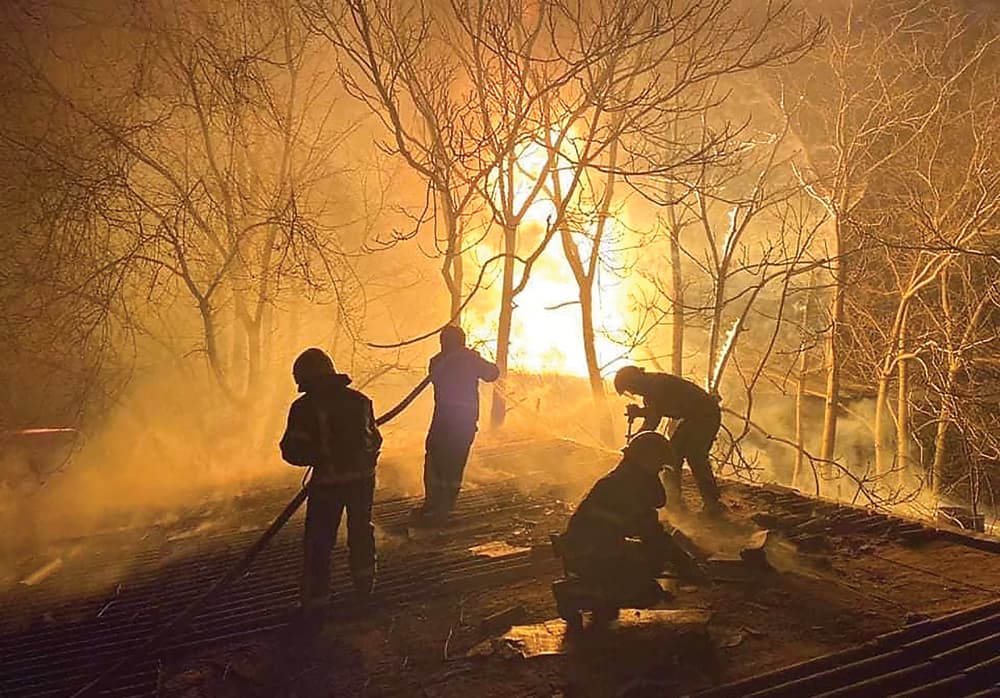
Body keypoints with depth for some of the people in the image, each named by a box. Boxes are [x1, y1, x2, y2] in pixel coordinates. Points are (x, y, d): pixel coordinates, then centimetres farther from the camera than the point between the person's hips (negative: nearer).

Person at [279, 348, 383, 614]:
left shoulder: (305, 407, -10)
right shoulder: (360, 400, 5)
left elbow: (293, 451, -11)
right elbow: (375, 440, 12)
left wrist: (317, 455, 7)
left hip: (328, 480, -5)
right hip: (363, 476, 5)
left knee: (319, 540, 7)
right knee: (361, 528, 23)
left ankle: (316, 597, 10)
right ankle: (364, 582, 34)